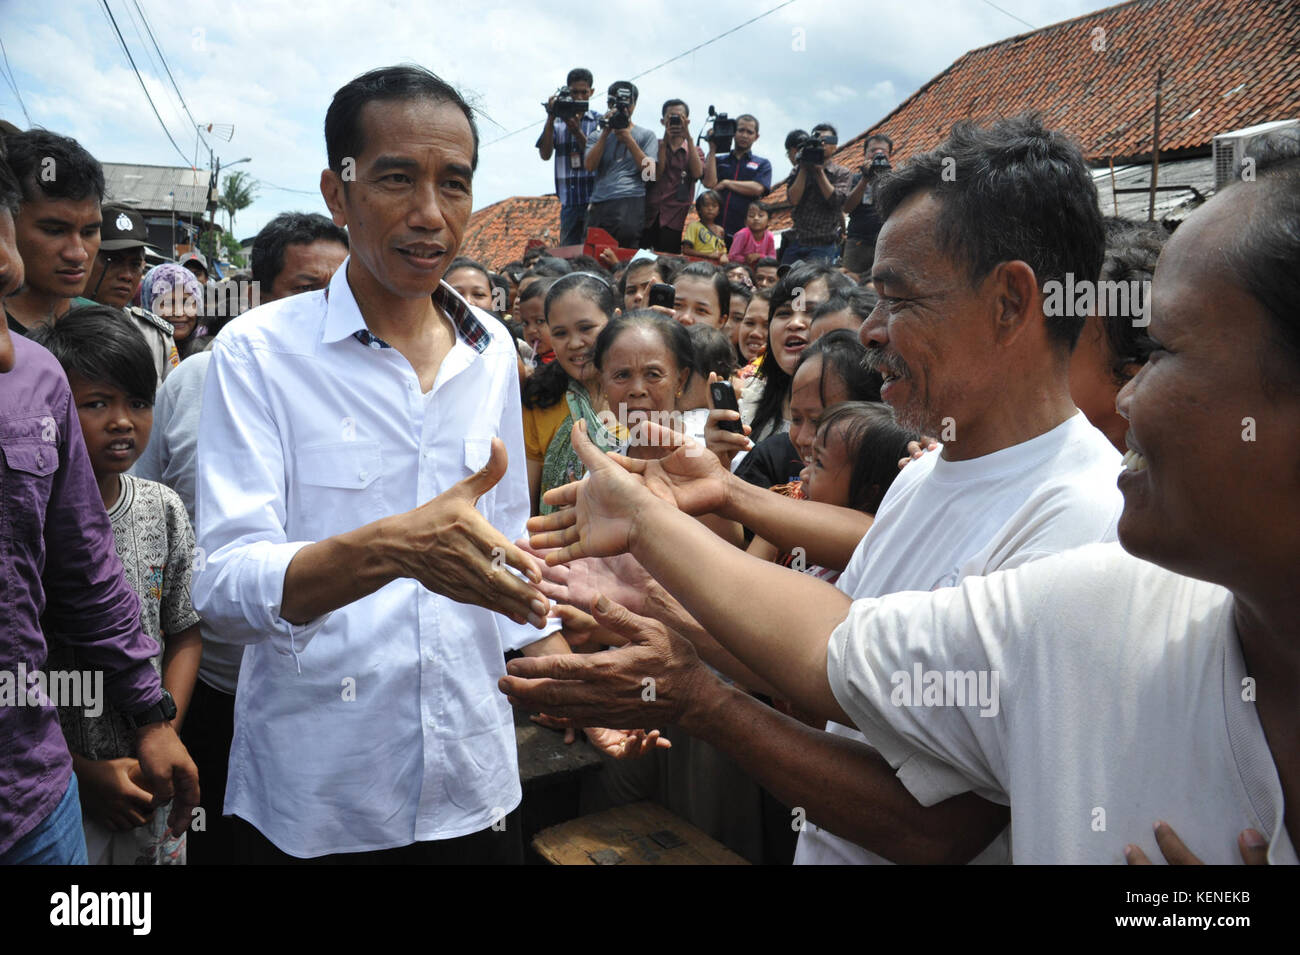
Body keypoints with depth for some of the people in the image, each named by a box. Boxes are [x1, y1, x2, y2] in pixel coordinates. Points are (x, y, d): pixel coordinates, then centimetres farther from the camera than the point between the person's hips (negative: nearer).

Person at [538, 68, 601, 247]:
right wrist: (550, 118, -7)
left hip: (594, 200, -2)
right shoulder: (557, 122, 10)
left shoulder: (598, 121, 5)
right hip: (568, 203, 2)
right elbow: (545, 154, 0)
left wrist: (576, 130, -16)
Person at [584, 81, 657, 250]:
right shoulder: (598, 135, 21)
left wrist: (628, 139, -4)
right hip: (598, 204, 3)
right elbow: (590, 166, 4)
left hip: (629, 202, -3)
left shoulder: (645, 135, 14)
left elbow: (649, 172, 1)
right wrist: (605, 133, -1)